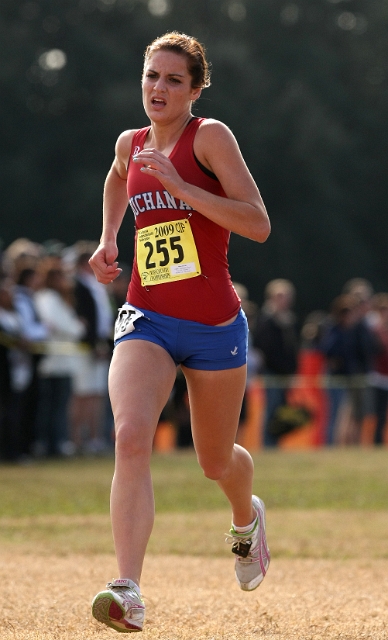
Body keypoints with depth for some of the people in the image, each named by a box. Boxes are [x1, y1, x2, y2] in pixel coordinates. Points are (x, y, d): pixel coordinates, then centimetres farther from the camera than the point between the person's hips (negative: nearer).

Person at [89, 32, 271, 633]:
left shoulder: (210, 137, -8)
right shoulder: (131, 143, 7)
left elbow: (258, 225, -18)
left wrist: (179, 185, -23)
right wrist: (108, 239, 19)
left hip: (215, 325, -2)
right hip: (146, 319, 2)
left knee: (216, 462, 15)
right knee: (131, 437, -24)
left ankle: (247, 519, 53)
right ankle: (128, 593, -33)